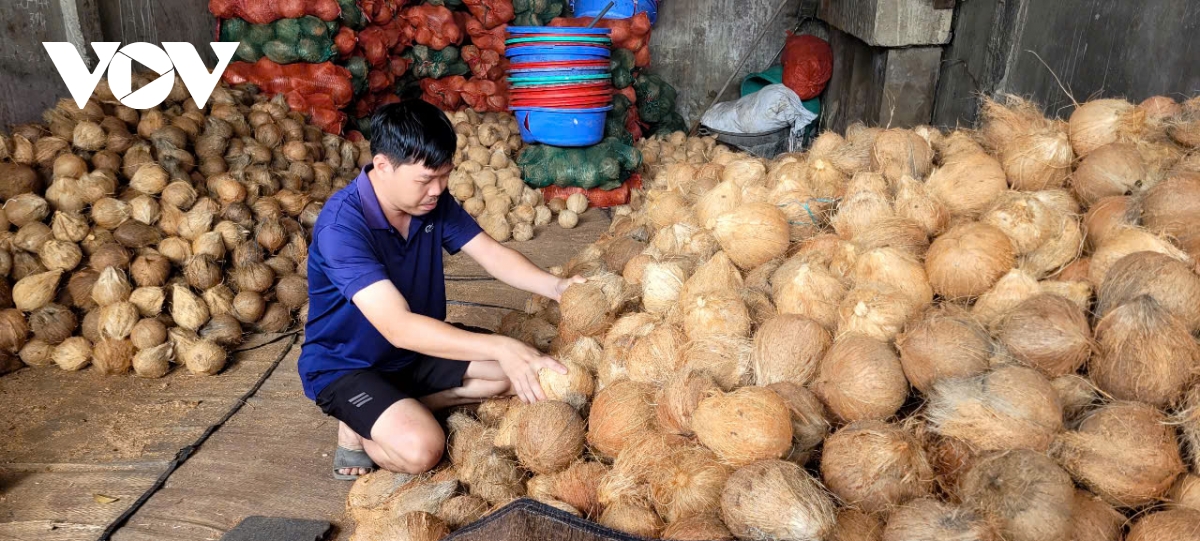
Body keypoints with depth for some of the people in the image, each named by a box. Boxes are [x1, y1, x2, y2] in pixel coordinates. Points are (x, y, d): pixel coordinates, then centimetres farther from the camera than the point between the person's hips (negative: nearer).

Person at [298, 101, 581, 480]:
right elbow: (398, 327, -40)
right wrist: (500, 347, -49)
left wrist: (556, 286, -29)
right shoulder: (341, 225, -31)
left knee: (522, 372, -3)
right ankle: (358, 425, 0)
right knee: (420, 448, -32)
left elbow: (491, 254, -9)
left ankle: (406, 406, 1)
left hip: (419, 348, 7)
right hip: (346, 366, -7)